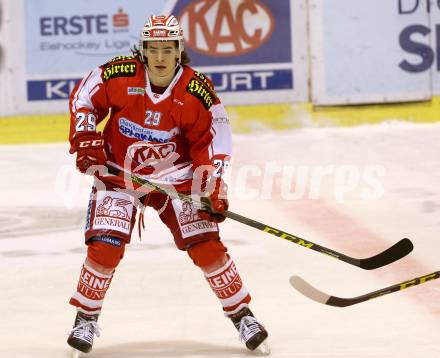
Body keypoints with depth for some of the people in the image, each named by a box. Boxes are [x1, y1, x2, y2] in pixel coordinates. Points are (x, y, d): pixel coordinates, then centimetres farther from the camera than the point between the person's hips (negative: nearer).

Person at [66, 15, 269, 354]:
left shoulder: (198, 90, -14)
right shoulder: (119, 74, -14)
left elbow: (211, 142, -7)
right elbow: (83, 98, 1)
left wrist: (213, 186, -15)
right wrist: (85, 140, -11)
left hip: (174, 178, 0)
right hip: (118, 173, 0)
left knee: (206, 245, -7)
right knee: (105, 246, -13)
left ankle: (242, 314, 8)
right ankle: (85, 319, 7)